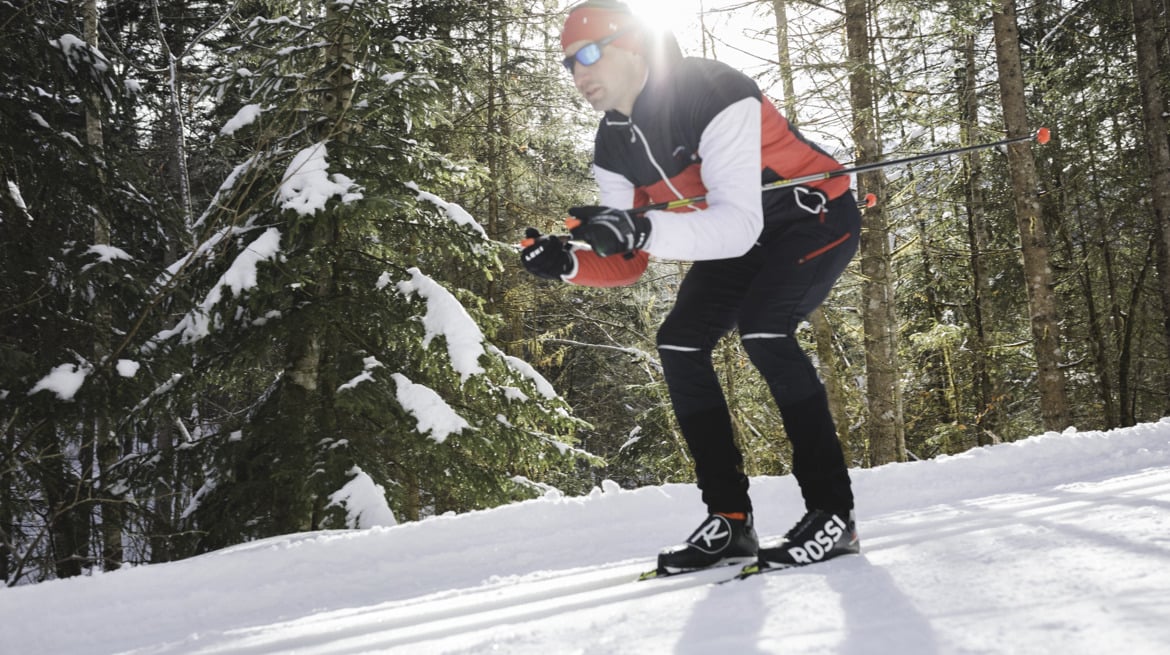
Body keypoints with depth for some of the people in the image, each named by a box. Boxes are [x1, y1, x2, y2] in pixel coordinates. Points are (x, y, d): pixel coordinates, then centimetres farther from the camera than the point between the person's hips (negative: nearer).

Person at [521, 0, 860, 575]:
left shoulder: (714, 95, -31)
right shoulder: (613, 147, -6)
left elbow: (739, 224, -40)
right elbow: (626, 264, -7)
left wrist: (643, 230, -54)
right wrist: (568, 262, -27)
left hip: (815, 217, -8)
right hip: (739, 239, 8)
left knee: (762, 325, -29)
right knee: (679, 342, -7)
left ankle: (832, 512, -21)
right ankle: (730, 520, -3)